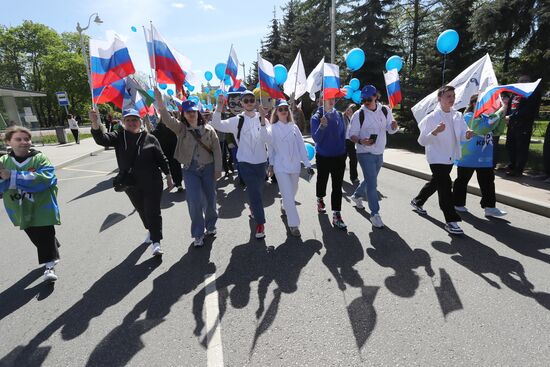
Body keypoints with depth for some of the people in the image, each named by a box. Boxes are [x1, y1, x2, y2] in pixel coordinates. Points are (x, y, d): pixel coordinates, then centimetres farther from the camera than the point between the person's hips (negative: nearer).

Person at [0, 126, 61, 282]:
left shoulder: (40, 158, -12)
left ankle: (49, 265, 11)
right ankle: (52, 251, 43)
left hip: (42, 206, -5)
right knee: (34, 236, 19)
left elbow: (44, 178, -29)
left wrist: (13, 176, -30)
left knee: (45, 235, 0)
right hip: (21, 209, 5)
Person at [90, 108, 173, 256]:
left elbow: (161, 159, -1)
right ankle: (151, 231, 43)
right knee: (142, 210, 20)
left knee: (153, 211, -4)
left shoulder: (150, 138, -5)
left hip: (151, 182, -3)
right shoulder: (119, 137, 0)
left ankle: (156, 242, 2)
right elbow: (102, 139, -18)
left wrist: (168, 177, 0)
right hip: (131, 184, 4)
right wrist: (95, 123, -37)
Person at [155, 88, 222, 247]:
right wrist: (160, 102, -38)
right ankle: (198, 234, 9)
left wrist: (218, 169, -4)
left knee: (210, 198, 10)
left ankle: (210, 225, 35)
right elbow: (167, 119, -20)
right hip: (190, 170, -1)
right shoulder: (180, 128, -1)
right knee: (194, 201, -7)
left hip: (208, 168, 1)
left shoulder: (208, 129, 0)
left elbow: (216, 149, 0)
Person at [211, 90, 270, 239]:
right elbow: (217, 125, -13)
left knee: (257, 191, 18)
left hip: (261, 161, 3)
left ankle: (253, 208, 48)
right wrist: (219, 108, -27)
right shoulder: (237, 120, -3)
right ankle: (260, 222, 5)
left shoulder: (262, 119, 0)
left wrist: (263, 120, -22)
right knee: (254, 191, -6)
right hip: (245, 162, -2)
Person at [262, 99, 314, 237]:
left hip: (295, 165, 4)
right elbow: (268, 138, -24)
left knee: (293, 192, 19)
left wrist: (307, 164, 2)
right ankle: (293, 224, 4)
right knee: (288, 195, -6)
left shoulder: (294, 127, 7)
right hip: (280, 167, -4)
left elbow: (301, 145, 5)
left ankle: (285, 206, 49)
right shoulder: (273, 128, -2)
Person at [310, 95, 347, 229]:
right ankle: (320, 200, 47)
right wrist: (322, 126, -32)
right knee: (322, 180, 17)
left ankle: (336, 216, 4)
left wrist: (343, 150, 10)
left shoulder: (339, 115, 4)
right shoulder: (316, 117, -7)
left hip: (339, 156, 2)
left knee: (337, 186, 0)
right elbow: (316, 138, -16)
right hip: (323, 156, -2)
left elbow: (343, 134, 12)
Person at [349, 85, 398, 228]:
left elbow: (390, 130, 8)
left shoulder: (385, 110, 2)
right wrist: (361, 141, -28)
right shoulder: (359, 114, -10)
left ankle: (357, 195, 47)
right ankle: (375, 214, 2)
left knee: (370, 180, 21)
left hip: (379, 153, 5)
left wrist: (394, 126, -17)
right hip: (365, 154, -5)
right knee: (372, 183, -9)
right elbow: (352, 135, -8)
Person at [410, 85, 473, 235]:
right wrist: (435, 131, -33)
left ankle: (417, 201, 44)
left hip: (450, 157, 7)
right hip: (437, 158, -7)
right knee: (445, 186, -12)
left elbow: (462, 134, -3)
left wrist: (468, 134, -26)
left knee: (435, 182, 22)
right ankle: (451, 221, -5)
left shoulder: (457, 116, 4)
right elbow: (422, 141, -17)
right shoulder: (431, 117, -13)